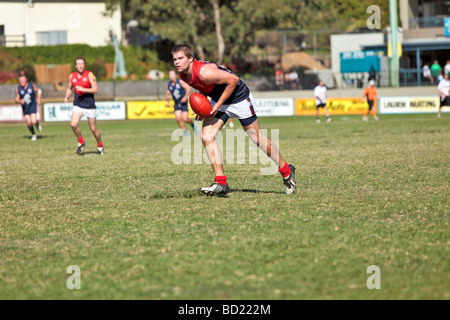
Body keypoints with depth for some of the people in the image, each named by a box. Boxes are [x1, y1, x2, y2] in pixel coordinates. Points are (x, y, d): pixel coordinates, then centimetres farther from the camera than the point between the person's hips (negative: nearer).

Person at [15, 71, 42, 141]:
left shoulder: (31, 86, -11)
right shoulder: (18, 88, -8)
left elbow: (39, 91, 7)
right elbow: (16, 99, -2)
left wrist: (38, 99, -4)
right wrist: (20, 101, -24)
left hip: (32, 105, -2)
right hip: (25, 107, 2)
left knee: (33, 121, -16)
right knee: (28, 123, -3)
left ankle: (38, 124, 21)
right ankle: (33, 135, 21)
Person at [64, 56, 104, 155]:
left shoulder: (89, 75, -7)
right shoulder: (72, 76, 4)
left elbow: (95, 89, -14)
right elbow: (69, 88, 21)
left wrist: (83, 89, -25)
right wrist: (67, 97, 3)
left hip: (89, 105, -3)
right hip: (78, 105, 3)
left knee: (93, 128, 4)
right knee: (73, 124, -19)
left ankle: (100, 146, 28)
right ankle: (81, 142, 4)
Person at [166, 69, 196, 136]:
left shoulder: (180, 82, -9)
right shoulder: (169, 84, 4)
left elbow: (188, 88, -13)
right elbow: (167, 94, 17)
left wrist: (185, 97, -20)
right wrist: (168, 102, 2)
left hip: (183, 103, -4)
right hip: (176, 104, 4)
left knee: (185, 119, -13)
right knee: (178, 118, -12)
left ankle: (193, 124, 19)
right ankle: (185, 132, 2)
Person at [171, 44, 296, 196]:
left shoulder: (204, 72, -34)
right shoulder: (183, 75, -7)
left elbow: (233, 79, -28)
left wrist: (218, 105, -24)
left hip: (239, 97, -8)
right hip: (219, 100, 8)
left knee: (257, 138, 3)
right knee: (207, 136, -10)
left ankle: (286, 171, 24)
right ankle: (220, 183, -7)